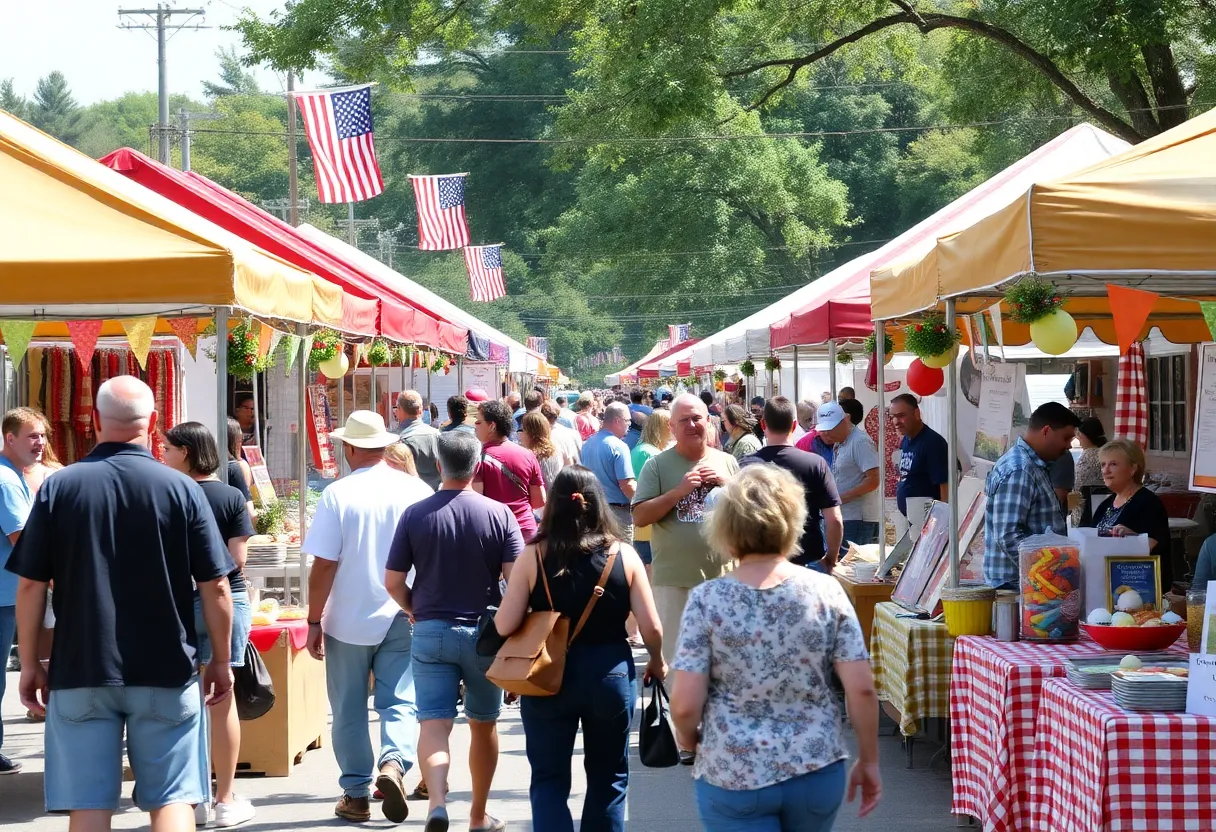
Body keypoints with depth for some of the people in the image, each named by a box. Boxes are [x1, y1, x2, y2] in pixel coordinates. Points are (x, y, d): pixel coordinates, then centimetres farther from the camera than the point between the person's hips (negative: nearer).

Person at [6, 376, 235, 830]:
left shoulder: (58, 488, -2)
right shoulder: (182, 489, -4)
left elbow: (30, 586, -1)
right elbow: (215, 588, -3)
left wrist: (30, 664, 9)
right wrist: (221, 661, 8)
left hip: (80, 673, 1)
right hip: (167, 673, 0)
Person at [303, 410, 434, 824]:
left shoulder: (337, 494, -10)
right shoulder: (417, 491, -3)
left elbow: (323, 566, -11)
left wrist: (314, 621, -2)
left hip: (348, 620, -1)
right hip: (402, 620, 1)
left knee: (350, 713, 10)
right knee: (400, 702, 6)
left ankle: (356, 795, 15)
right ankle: (393, 763, -19)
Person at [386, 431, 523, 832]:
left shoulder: (415, 514, -4)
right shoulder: (500, 514, -5)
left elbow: (393, 581, -2)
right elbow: (516, 577, -11)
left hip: (430, 632, -1)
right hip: (485, 633, 1)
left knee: (433, 723, -3)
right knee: (483, 724, 16)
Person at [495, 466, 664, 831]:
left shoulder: (534, 556, -9)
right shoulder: (623, 554, -6)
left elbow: (504, 626, -11)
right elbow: (651, 628, -6)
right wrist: (657, 663, 14)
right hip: (610, 674, 1)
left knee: (548, 779, 10)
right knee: (608, 779, 17)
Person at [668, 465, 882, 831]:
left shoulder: (707, 600, -10)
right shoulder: (826, 591, -5)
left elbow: (685, 704, -13)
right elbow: (862, 689, -6)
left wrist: (688, 737, 9)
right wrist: (869, 761, 7)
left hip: (733, 777, -3)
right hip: (817, 772, 3)